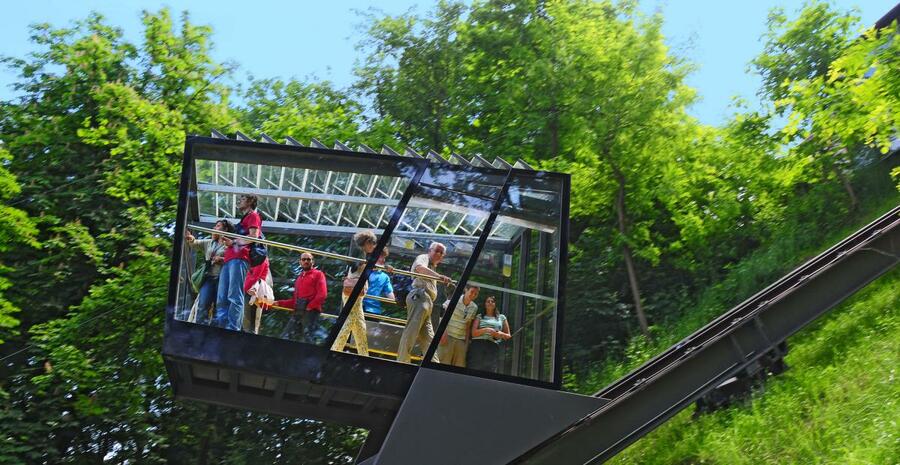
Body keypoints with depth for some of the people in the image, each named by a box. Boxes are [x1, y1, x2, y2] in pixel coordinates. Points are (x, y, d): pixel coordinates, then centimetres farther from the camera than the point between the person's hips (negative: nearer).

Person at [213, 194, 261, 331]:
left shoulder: (253, 216, 8)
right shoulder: (243, 220, 36)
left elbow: (253, 237, -7)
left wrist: (233, 242, -5)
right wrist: (227, 241, 13)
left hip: (239, 259, -9)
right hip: (229, 259, 9)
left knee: (235, 296, -19)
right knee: (222, 298, -2)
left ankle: (232, 328, -26)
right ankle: (220, 327, -7)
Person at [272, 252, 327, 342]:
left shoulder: (318, 274, 9)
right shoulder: (299, 278, 30)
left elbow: (322, 294, -7)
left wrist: (310, 306, -14)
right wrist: (279, 303, 17)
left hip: (311, 310, -7)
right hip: (297, 311, 7)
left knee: (308, 336, -19)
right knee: (285, 336, -3)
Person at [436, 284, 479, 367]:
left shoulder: (474, 307, 8)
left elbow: (468, 326, 13)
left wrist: (467, 341, 9)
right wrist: (444, 334, -13)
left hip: (461, 340, 5)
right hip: (448, 336, -5)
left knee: (460, 366, 2)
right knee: (444, 363, -9)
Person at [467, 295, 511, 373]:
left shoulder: (501, 317, 21)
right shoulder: (479, 317, 16)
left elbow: (508, 335, 22)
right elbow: (473, 333, 3)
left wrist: (501, 334, -1)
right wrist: (486, 330, -13)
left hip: (493, 347, 1)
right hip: (477, 346, -1)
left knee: (491, 372, -10)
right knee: (474, 371, -10)